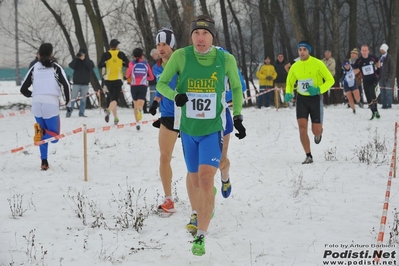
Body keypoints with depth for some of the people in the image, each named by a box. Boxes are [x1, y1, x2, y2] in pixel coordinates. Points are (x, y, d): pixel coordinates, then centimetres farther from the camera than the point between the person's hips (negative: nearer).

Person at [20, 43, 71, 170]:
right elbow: (66, 85, -6)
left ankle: (44, 162, 10)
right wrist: (68, 103, 5)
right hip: (51, 104, -3)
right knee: (54, 136, 7)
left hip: (36, 104, 3)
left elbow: (23, 89, 12)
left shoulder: (34, 68, 13)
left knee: (43, 136, 19)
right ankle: (41, 132, -24)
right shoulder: (56, 67, 5)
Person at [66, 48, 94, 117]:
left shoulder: (88, 61, 6)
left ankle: (81, 113, 8)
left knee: (83, 99, 3)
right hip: (76, 83, -1)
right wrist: (77, 58, -21)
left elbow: (91, 67, -14)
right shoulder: (76, 61, 5)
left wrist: (84, 59, -18)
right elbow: (71, 66, -13)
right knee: (73, 98, -3)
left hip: (85, 84, 1)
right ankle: (68, 113, -2)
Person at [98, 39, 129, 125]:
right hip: (118, 79, -1)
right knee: (115, 99, -9)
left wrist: (106, 64, 11)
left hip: (108, 79, 1)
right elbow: (128, 64, 2)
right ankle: (108, 110, -40)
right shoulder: (121, 54, 0)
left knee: (112, 98, 17)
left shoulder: (106, 54, -3)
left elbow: (99, 66, -7)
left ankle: (116, 118, 18)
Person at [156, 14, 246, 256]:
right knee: (196, 181, 15)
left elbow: (236, 88, 8)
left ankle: (201, 237, -12)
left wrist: (238, 117, 2)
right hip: (189, 130, 2)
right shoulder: (181, 56, -11)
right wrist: (175, 95, -22)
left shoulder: (226, 59, -9)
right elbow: (161, 84, -2)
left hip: (213, 130, -2)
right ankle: (207, 209, 49)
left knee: (205, 180, -18)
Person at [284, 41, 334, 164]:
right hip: (301, 99, 3)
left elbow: (330, 80, -8)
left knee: (316, 131, 0)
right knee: (302, 127, -13)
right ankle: (308, 156, -5)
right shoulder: (295, 66, 1)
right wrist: (288, 93, -3)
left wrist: (319, 90, -23)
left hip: (315, 98, -3)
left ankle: (318, 133, 40)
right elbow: (290, 82, 17)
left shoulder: (318, 64, -11)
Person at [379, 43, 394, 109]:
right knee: (382, 92, 7)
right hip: (381, 78, 7)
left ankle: (389, 105, -3)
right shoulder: (381, 58, 15)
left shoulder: (389, 58, -5)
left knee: (388, 91, -6)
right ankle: (384, 104, 10)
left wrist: (389, 77, -15)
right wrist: (378, 76, 10)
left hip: (388, 78, -7)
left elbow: (391, 68, -8)